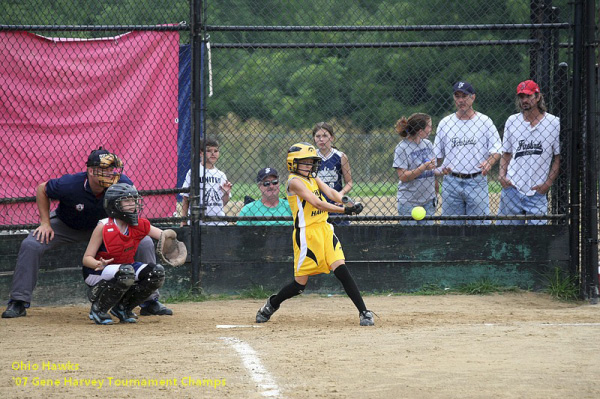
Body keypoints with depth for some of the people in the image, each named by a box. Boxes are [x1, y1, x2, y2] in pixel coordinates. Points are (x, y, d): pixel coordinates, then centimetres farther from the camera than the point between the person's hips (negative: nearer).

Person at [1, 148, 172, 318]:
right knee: (30, 245, -24)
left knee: (145, 243, -14)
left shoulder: (122, 183, -29)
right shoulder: (70, 184, -36)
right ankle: (18, 303, -11)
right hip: (67, 226, -2)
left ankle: (150, 302, 1)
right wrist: (45, 224, -18)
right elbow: (42, 190, -14)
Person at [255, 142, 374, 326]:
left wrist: (348, 202, -21)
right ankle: (272, 304, 26)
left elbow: (331, 192, 0)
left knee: (341, 269, -9)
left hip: (324, 229, 6)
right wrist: (344, 210, -28)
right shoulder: (295, 181, -11)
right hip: (306, 234, -6)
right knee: (300, 284, 1)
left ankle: (363, 312, -10)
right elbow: (317, 203, -20)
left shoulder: (313, 178, 14)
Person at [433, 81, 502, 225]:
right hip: (451, 180, 2)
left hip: (477, 182, -2)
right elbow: (437, 154, 14)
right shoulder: (444, 123, 10)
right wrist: (441, 167, -7)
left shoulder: (485, 122, 4)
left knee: (479, 223, -5)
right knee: (451, 225, 4)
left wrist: (489, 162, -18)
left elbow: (497, 150, 3)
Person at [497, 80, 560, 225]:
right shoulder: (512, 121, 10)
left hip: (538, 192, -2)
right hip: (512, 190, 2)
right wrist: (502, 176, 0)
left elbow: (559, 157, 4)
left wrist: (548, 183, -7)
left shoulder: (554, 123, 1)